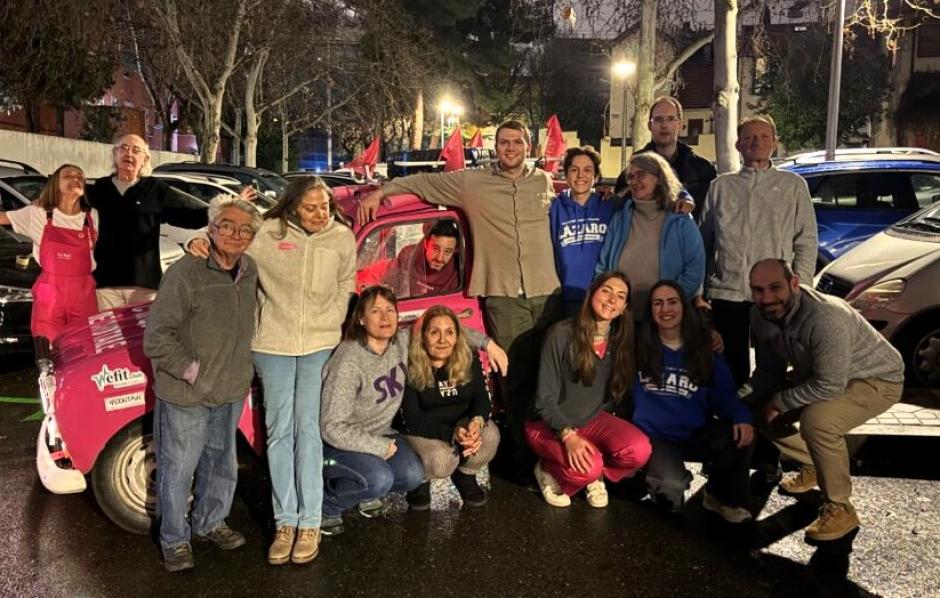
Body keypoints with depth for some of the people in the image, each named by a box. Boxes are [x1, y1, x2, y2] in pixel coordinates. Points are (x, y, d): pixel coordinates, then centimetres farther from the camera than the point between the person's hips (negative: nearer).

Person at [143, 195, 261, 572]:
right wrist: (190, 371, -19)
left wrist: (241, 373, 11)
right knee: (178, 469, 8)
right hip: (185, 396, -6)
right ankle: (175, 541, 27)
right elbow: (156, 335, -20)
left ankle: (209, 522, 42)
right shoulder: (186, 273, -21)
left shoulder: (249, 273, 1)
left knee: (221, 463, 21)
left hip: (231, 392, 7)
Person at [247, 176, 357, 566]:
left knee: (308, 429, -4)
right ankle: (285, 522, 14)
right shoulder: (267, 232, -7)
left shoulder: (343, 238, -2)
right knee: (279, 431, 5)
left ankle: (309, 523, 5)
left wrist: (332, 323, 4)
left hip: (320, 345, 0)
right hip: (273, 344, 0)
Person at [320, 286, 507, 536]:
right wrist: (380, 447, -20)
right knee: (379, 478, -31)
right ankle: (325, 504, -4)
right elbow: (332, 427, -25)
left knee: (413, 476, -18)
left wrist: (487, 343, 5)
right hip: (337, 443, -6)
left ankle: (365, 492, 11)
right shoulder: (349, 361, -26)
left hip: (380, 434, 7)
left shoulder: (402, 341, -7)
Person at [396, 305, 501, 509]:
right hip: (420, 430, -4)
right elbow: (411, 419, -21)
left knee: (490, 435, -27)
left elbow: (482, 398, -6)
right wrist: (451, 434, -34)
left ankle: (465, 475, 5)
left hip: (462, 423, 4)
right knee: (440, 461, -35)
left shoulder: (469, 360, -8)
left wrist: (477, 421, -31)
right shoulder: (409, 369, -20)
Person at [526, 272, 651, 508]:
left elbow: (617, 393, 11)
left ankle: (594, 476, 6)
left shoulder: (621, 340, -2)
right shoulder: (562, 334, -17)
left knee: (640, 450, -23)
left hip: (593, 419, 5)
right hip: (550, 424, -4)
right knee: (588, 467, -31)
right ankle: (549, 470, 2)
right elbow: (545, 399, -16)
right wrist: (568, 435, -29)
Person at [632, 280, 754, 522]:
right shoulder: (638, 347, -3)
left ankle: (723, 497, 4)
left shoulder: (704, 349, 5)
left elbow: (724, 393, -1)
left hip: (695, 435, 4)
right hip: (653, 435, -3)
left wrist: (742, 417, -19)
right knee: (672, 485, -33)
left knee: (740, 435, -26)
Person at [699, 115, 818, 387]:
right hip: (725, 294, 1)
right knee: (731, 369, 7)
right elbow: (704, 241, 12)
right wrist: (699, 290, 6)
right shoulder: (720, 186, 12)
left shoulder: (793, 185, 9)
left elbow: (806, 242, 5)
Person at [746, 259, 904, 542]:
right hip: (818, 375, 8)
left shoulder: (826, 317, -38)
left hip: (876, 379, -8)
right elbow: (770, 369, -1)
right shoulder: (761, 315, -14)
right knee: (758, 410, 1)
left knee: (816, 419, -34)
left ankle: (840, 510, -12)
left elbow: (830, 386, -34)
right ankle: (813, 465, 25)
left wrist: (778, 402, -24)